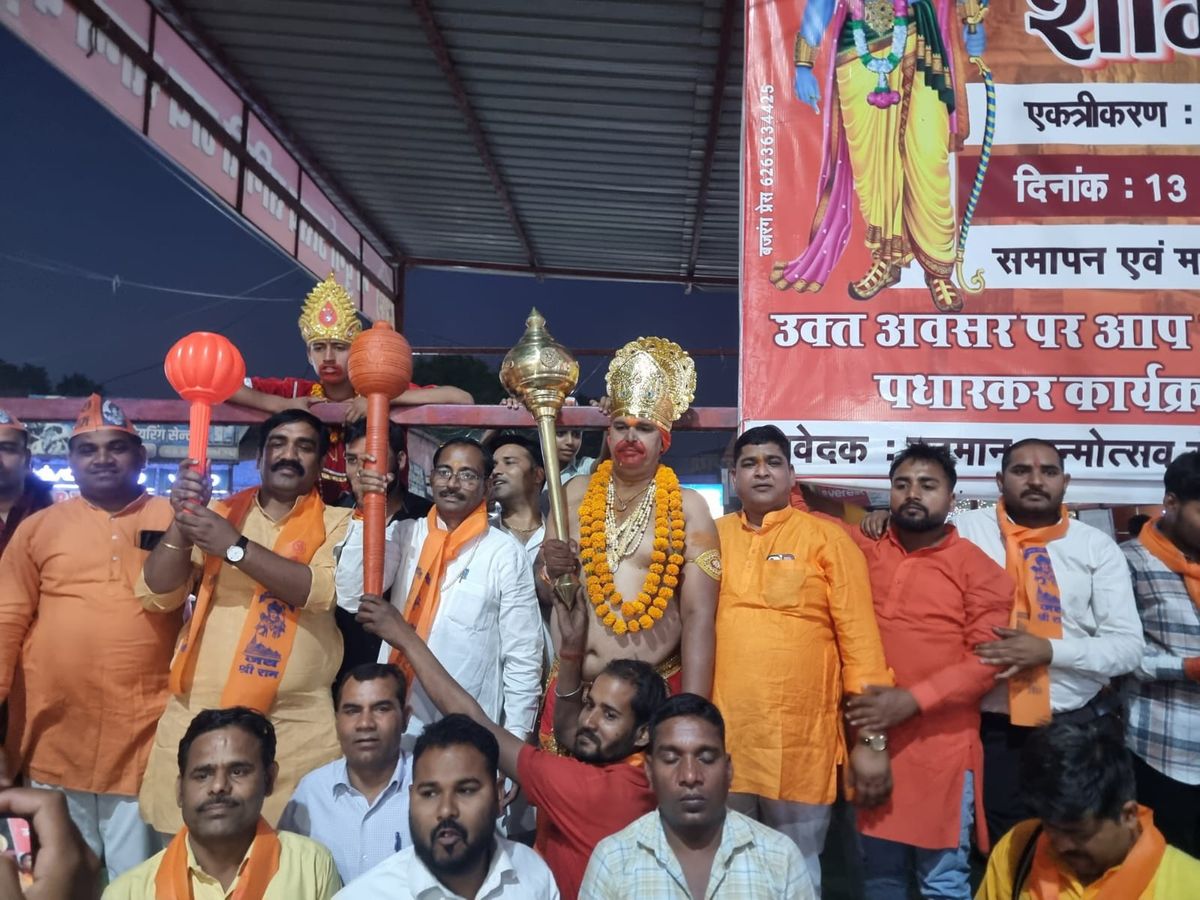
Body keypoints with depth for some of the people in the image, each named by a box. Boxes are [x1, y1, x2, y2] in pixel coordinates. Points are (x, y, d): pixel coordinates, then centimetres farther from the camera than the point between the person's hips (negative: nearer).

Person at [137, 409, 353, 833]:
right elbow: (157, 596, 3)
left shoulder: (338, 524, 3)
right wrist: (181, 522, -12)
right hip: (195, 716, 3)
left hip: (295, 727, -2)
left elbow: (321, 591, -15)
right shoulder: (218, 514, 10)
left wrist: (235, 547, -19)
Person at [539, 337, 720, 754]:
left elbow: (698, 617, -9)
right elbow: (544, 593, 12)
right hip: (573, 689, 3)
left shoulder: (688, 508, -4)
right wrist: (552, 572, -11)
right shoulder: (575, 495, 5)